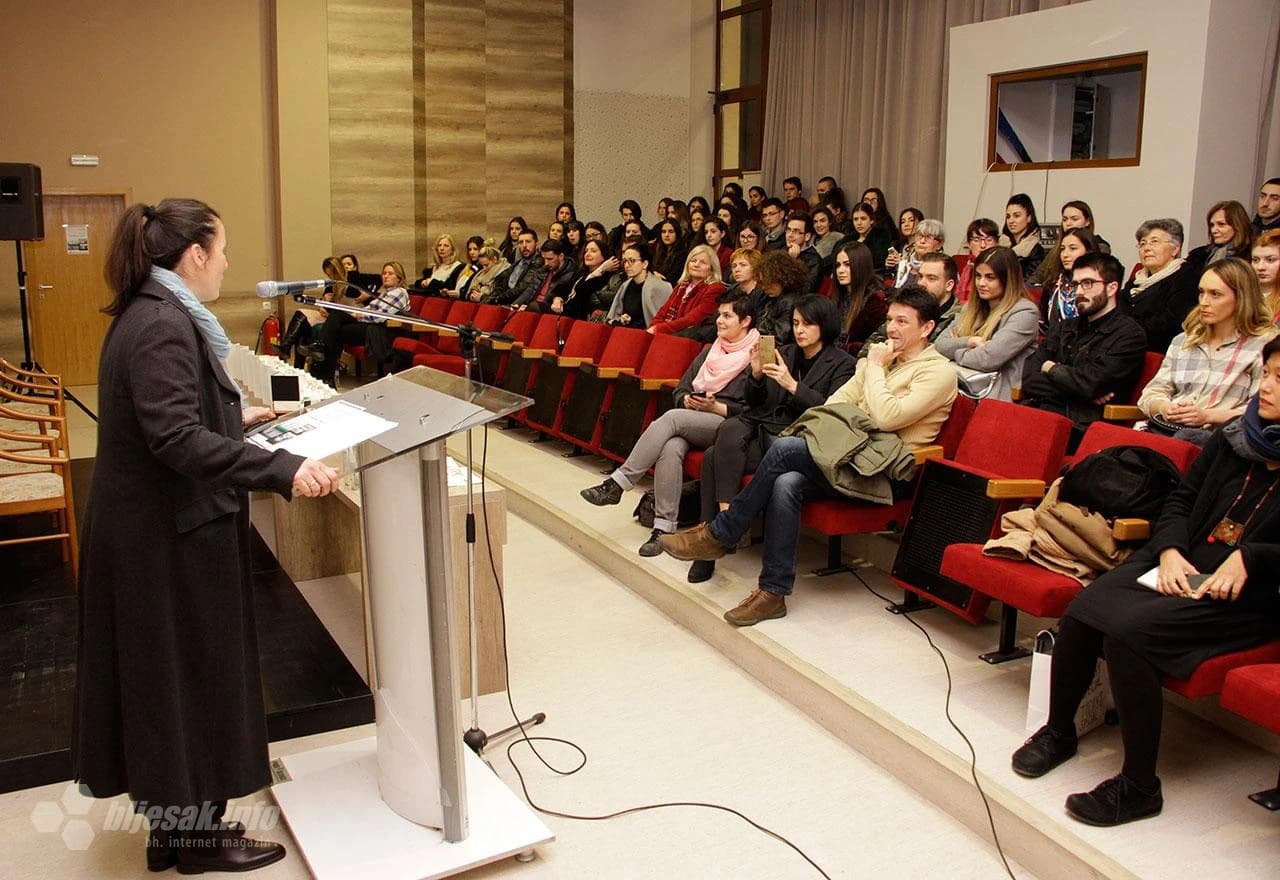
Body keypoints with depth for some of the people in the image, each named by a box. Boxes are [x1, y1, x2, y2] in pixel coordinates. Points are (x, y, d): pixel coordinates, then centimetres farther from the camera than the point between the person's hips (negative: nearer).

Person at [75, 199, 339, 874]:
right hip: (171, 539, -10)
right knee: (188, 677, 4)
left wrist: (234, 417, 25)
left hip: (148, 528, 10)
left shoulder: (147, 314, 9)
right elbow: (176, 438, -31)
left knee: (163, 678, 18)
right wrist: (283, 469, -36)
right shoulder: (164, 326, -22)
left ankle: (171, 821, 33)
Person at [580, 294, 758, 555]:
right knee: (671, 449, -30)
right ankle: (664, 527, -32)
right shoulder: (709, 352, 24)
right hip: (690, 422, 5)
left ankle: (616, 484, -28)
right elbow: (680, 389, 23)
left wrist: (714, 406, -14)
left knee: (671, 418, -31)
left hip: (728, 425, -5)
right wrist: (687, 400, 0)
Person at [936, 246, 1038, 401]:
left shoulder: (1024, 312, -6)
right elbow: (940, 344, 9)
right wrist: (970, 341, -9)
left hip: (998, 395, -7)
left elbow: (988, 359, -16)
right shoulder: (972, 307, 17)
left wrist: (956, 349, 2)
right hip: (963, 386, 7)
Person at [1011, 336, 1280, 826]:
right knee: (1080, 615, -17)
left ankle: (1138, 786, -14)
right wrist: (1170, 551, -2)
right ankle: (1058, 731, 8)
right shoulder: (1231, 438, 14)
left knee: (1125, 630, -28)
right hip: (1179, 567, 6)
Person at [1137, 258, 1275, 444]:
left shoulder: (1263, 345, 6)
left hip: (1215, 435, -4)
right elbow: (1153, 392, 19)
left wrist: (1208, 415, -14)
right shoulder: (1182, 341, 24)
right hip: (1163, 428, 4)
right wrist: (1164, 407, -4)